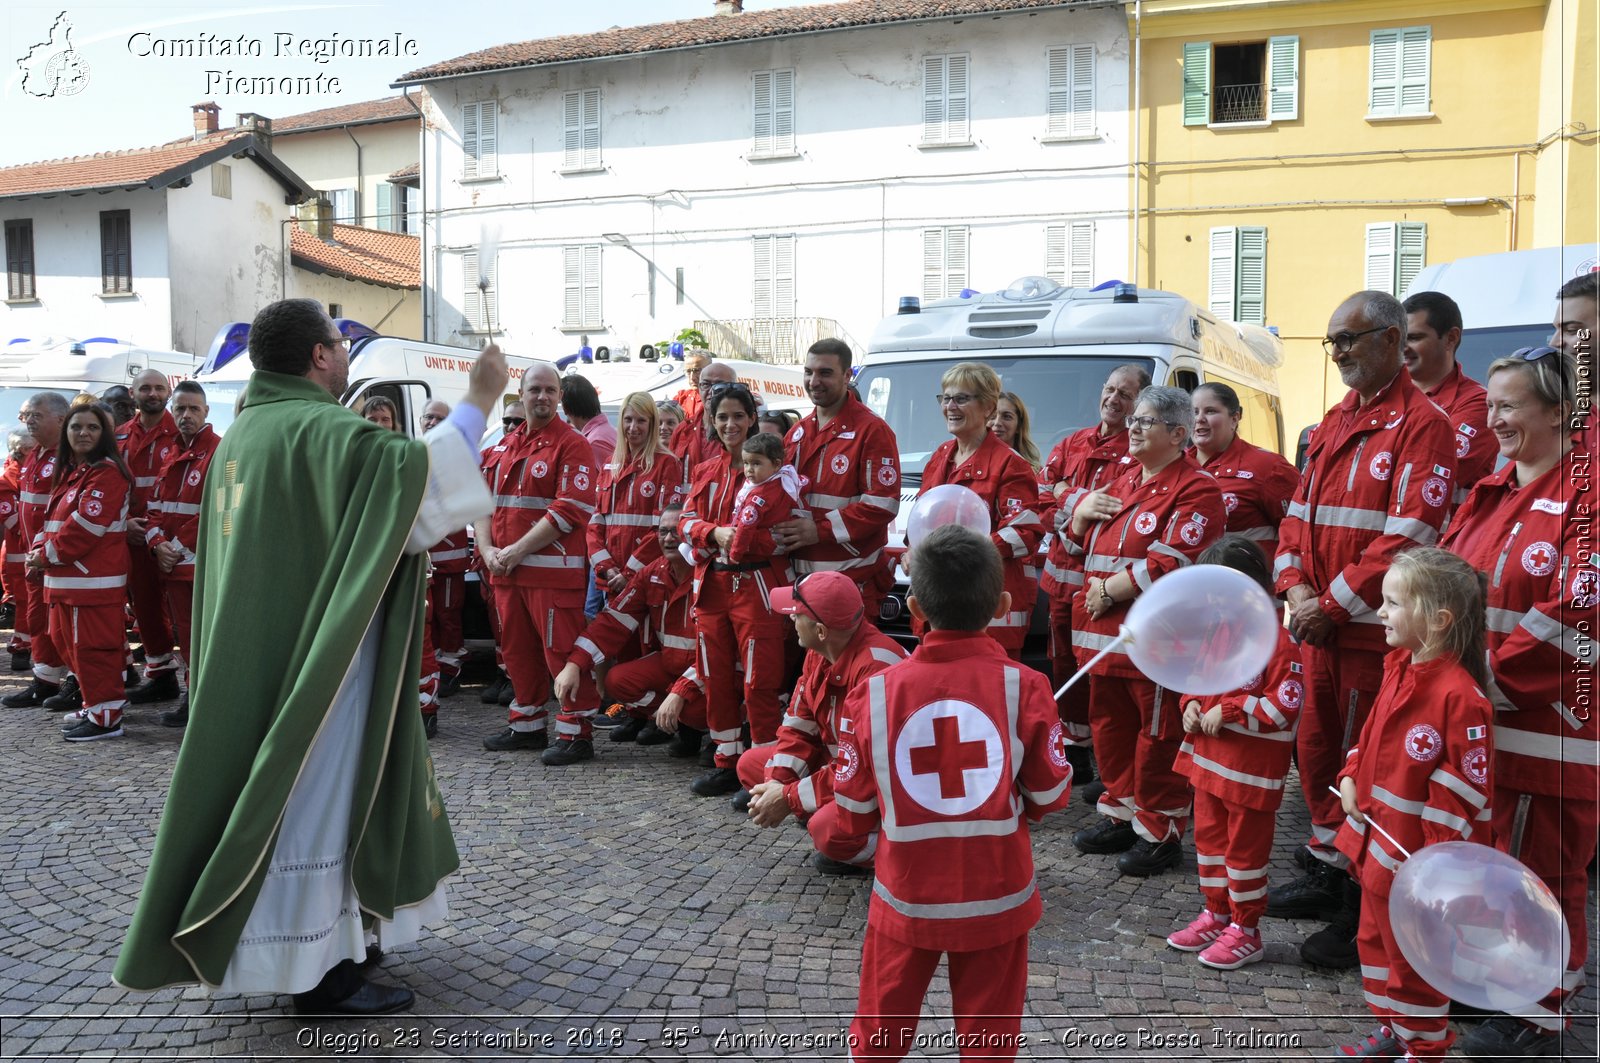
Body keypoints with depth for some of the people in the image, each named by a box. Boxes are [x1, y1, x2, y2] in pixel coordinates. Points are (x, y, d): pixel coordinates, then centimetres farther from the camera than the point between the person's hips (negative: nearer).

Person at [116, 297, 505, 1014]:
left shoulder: (245, 429, 12)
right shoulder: (318, 428, -19)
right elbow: (414, 474, -33)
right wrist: (477, 402, -27)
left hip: (261, 651, 10)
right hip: (313, 657, -10)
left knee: (287, 793, 18)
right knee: (312, 798, -2)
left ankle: (323, 933, 31)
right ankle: (317, 973, 8)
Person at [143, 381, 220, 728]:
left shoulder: (219, 451, -8)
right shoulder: (170, 453, 15)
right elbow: (154, 507, 14)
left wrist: (179, 546, -13)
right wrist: (158, 543, -4)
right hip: (172, 564, 7)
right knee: (183, 632, 14)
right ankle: (191, 695, 24)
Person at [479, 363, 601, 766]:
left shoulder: (572, 445, -6)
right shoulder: (508, 446, 17)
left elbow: (571, 510, -16)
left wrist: (518, 550, -16)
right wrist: (488, 550, -1)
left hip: (554, 568, -7)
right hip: (506, 569, 7)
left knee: (561, 650, -5)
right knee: (518, 649, 15)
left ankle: (575, 733, 3)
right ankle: (527, 724, 28)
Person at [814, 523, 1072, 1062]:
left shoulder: (875, 693, -11)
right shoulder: (1024, 687, -14)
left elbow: (855, 811, -3)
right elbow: (1051, 795, -3)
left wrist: (823, 831, 19)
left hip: (907, 896, 1)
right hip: (997, 898, 0)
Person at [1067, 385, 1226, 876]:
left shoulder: (1196, 490, -11)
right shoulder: (1123, 481, 17)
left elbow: (1168, 565, -21)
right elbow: (1083, 541, 27)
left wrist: (1108, 590, -15)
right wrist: (1081, 512, 4)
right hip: (1106, 632, 9)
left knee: (1158, 736, 1)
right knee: (1109, 725, 17)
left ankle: (1161, 832, 15)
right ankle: (1122, 814, 33)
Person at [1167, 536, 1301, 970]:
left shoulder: (1278, 643, -19)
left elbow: (1286, 705, -21)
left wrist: (1228, 712, -21)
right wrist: (1192, 704, -1)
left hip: (1252, 770, -8)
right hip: (1209, 760, 8)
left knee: (1245, 847, 6)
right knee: (1209, 837, 18)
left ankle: (1246, 931, 20)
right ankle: (1215, 914, 35)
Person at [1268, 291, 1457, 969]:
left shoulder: (1422, 424, -11)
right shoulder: (1334, 424, 15)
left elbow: (1407, 537, -19)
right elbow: (1299, 512, 13)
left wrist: (1333, 605, -18)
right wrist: (1295, 585, -3)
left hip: (1375, 630, -8)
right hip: (1318, 625, 8)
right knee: (1316, 751, 16)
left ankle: (1364, 914, 13)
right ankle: (1327, 872, 33)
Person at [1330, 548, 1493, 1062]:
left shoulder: (1459, 696, -25)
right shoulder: (1399, 667, 2)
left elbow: (1463, 788, -22)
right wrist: (1350, 777, 2)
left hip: (1414, 858, -9)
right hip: (1373, 840, 9)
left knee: (1414, 958, 10)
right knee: (1376, 938, 23)